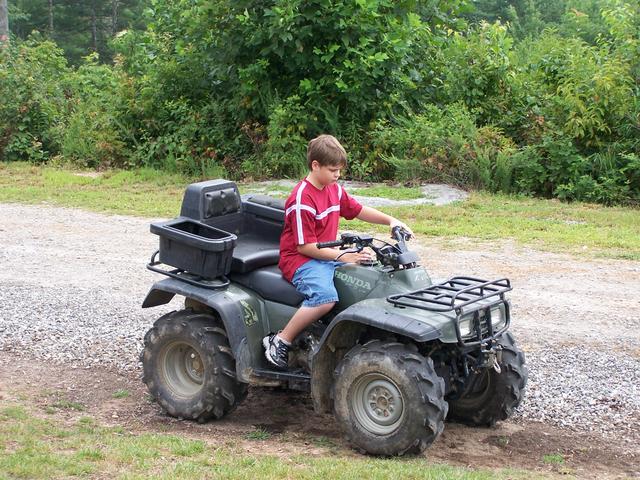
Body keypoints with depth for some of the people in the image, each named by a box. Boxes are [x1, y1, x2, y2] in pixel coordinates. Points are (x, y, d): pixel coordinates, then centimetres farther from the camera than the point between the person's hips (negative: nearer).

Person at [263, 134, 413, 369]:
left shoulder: (335, 190, 10)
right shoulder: (301, 199, -18)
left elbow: (358, 210, 23)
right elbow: (304, 246, -20)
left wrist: (391, 221, 10)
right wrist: (342, 256, -23)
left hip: (329, 255, 9)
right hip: (301, 260, -8)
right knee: (325, 297, -34)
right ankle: (280, 341, -20)